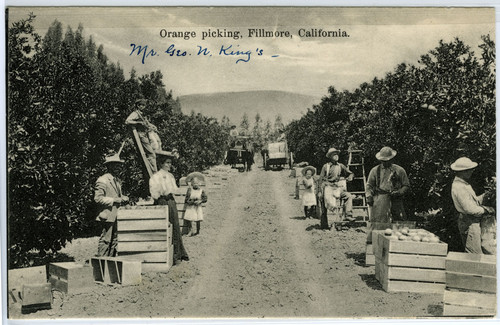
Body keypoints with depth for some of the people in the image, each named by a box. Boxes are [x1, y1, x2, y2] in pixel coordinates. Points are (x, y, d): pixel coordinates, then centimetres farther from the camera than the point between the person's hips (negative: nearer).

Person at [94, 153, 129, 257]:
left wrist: (123, 198, 8)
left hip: (116, 216, 9)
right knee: (105, 240, -7)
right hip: (108, 216, -9)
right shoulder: (102, 180, -9)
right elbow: (97, 198, -16)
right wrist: (114, 200, -18)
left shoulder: (117, 180, 20)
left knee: (114, 240, 10)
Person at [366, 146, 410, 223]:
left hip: (396, 201, 0)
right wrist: (369, 197, -3)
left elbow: (406, 186, 14)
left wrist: (399, 192, -5)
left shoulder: (400, 170, 12)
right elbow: (369, 185, 14)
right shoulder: (375, 170, 13)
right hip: (380, 201, 0)